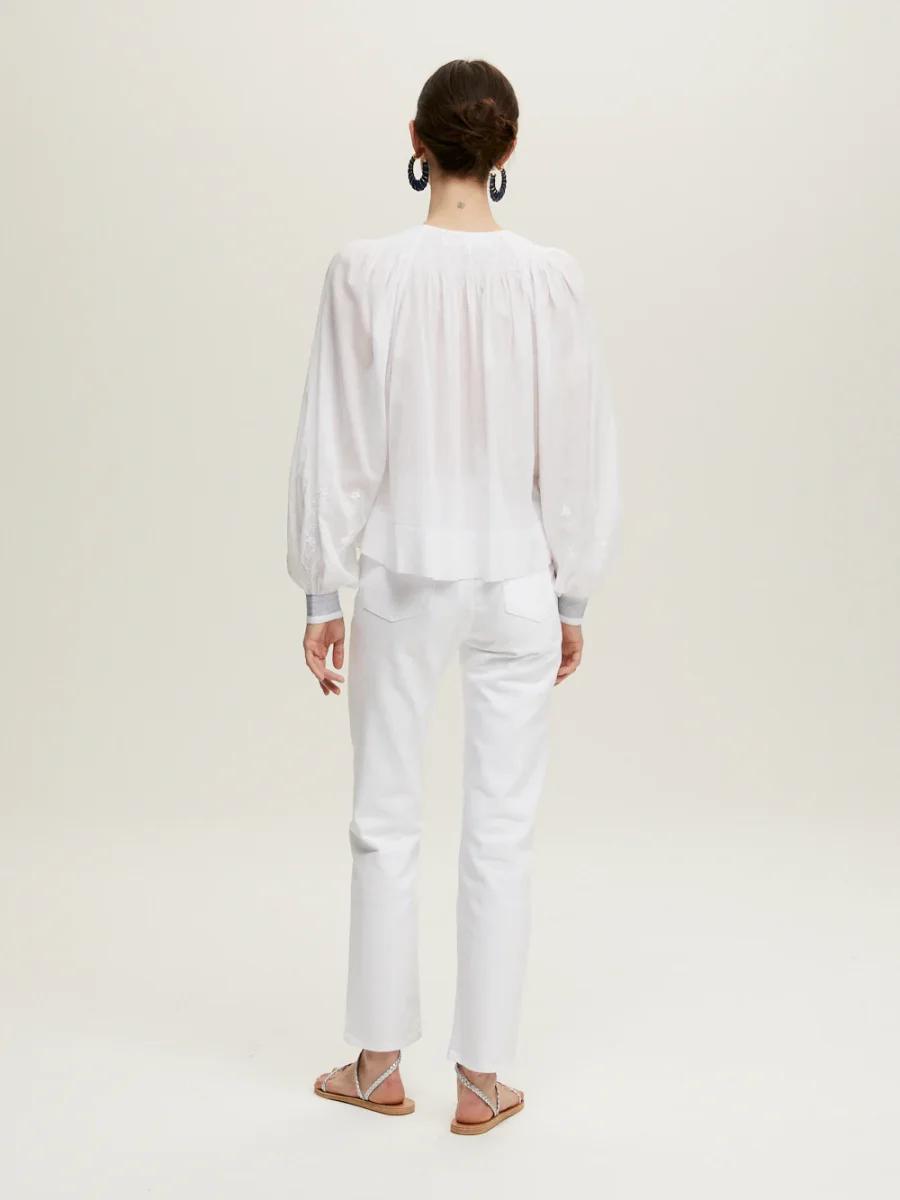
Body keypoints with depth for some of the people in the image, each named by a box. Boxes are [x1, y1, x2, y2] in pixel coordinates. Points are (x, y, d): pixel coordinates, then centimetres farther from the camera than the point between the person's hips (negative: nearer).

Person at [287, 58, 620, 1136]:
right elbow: (581, 453, -2)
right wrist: (572, 598, 8)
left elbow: (336, 447, -7)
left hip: (402, 581, 0)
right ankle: (480, 1080, 19)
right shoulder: (552, 279, -6)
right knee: (499, 833, 9)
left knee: (385, 824, 14)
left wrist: (321, 593, 3)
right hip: (517, 583, 1)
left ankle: (380, 1064, 27)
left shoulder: (365, 274, -10)